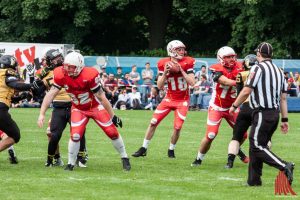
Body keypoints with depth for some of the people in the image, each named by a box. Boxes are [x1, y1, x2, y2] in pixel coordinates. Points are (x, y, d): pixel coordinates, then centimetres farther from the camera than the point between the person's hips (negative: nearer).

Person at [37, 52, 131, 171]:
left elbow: (101, 97, -23)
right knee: (75, 135, -14)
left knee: (112, 133, -1)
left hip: (96, 107, -2)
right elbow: (51, 94, -17)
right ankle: (71, 163, 4)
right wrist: (42, 114, -23)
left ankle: (124, 158, 18)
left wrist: (113, 116, -17)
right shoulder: (61, 75, -20)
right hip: (79, 109, 2)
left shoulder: (89, 76, -31)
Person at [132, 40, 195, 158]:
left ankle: (171, 150, 14)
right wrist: (165, 73, -22)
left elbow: (192, 83, -17)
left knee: (177, 127, -9)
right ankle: (144, 149, 9)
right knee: (153, 122, -2)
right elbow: (160, 86, -7)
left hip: (183, 100, -1)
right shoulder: (164, 64, -8)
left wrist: (181, 70, -23)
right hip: (169, 98, 1)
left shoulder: (187, 63, -10)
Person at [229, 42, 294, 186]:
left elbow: (246, 91, -12)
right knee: (256, 145, 14)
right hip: (275, 113, 8)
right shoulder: (279, 71, 14)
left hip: (262, 113, -8)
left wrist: (234, 106, 2)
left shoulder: (258, 68, -9)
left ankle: (284, 167, -21)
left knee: (257, 146, -7)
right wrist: (284, 119, 16)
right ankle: (254, 180, 14)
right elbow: (283, 98, 14)